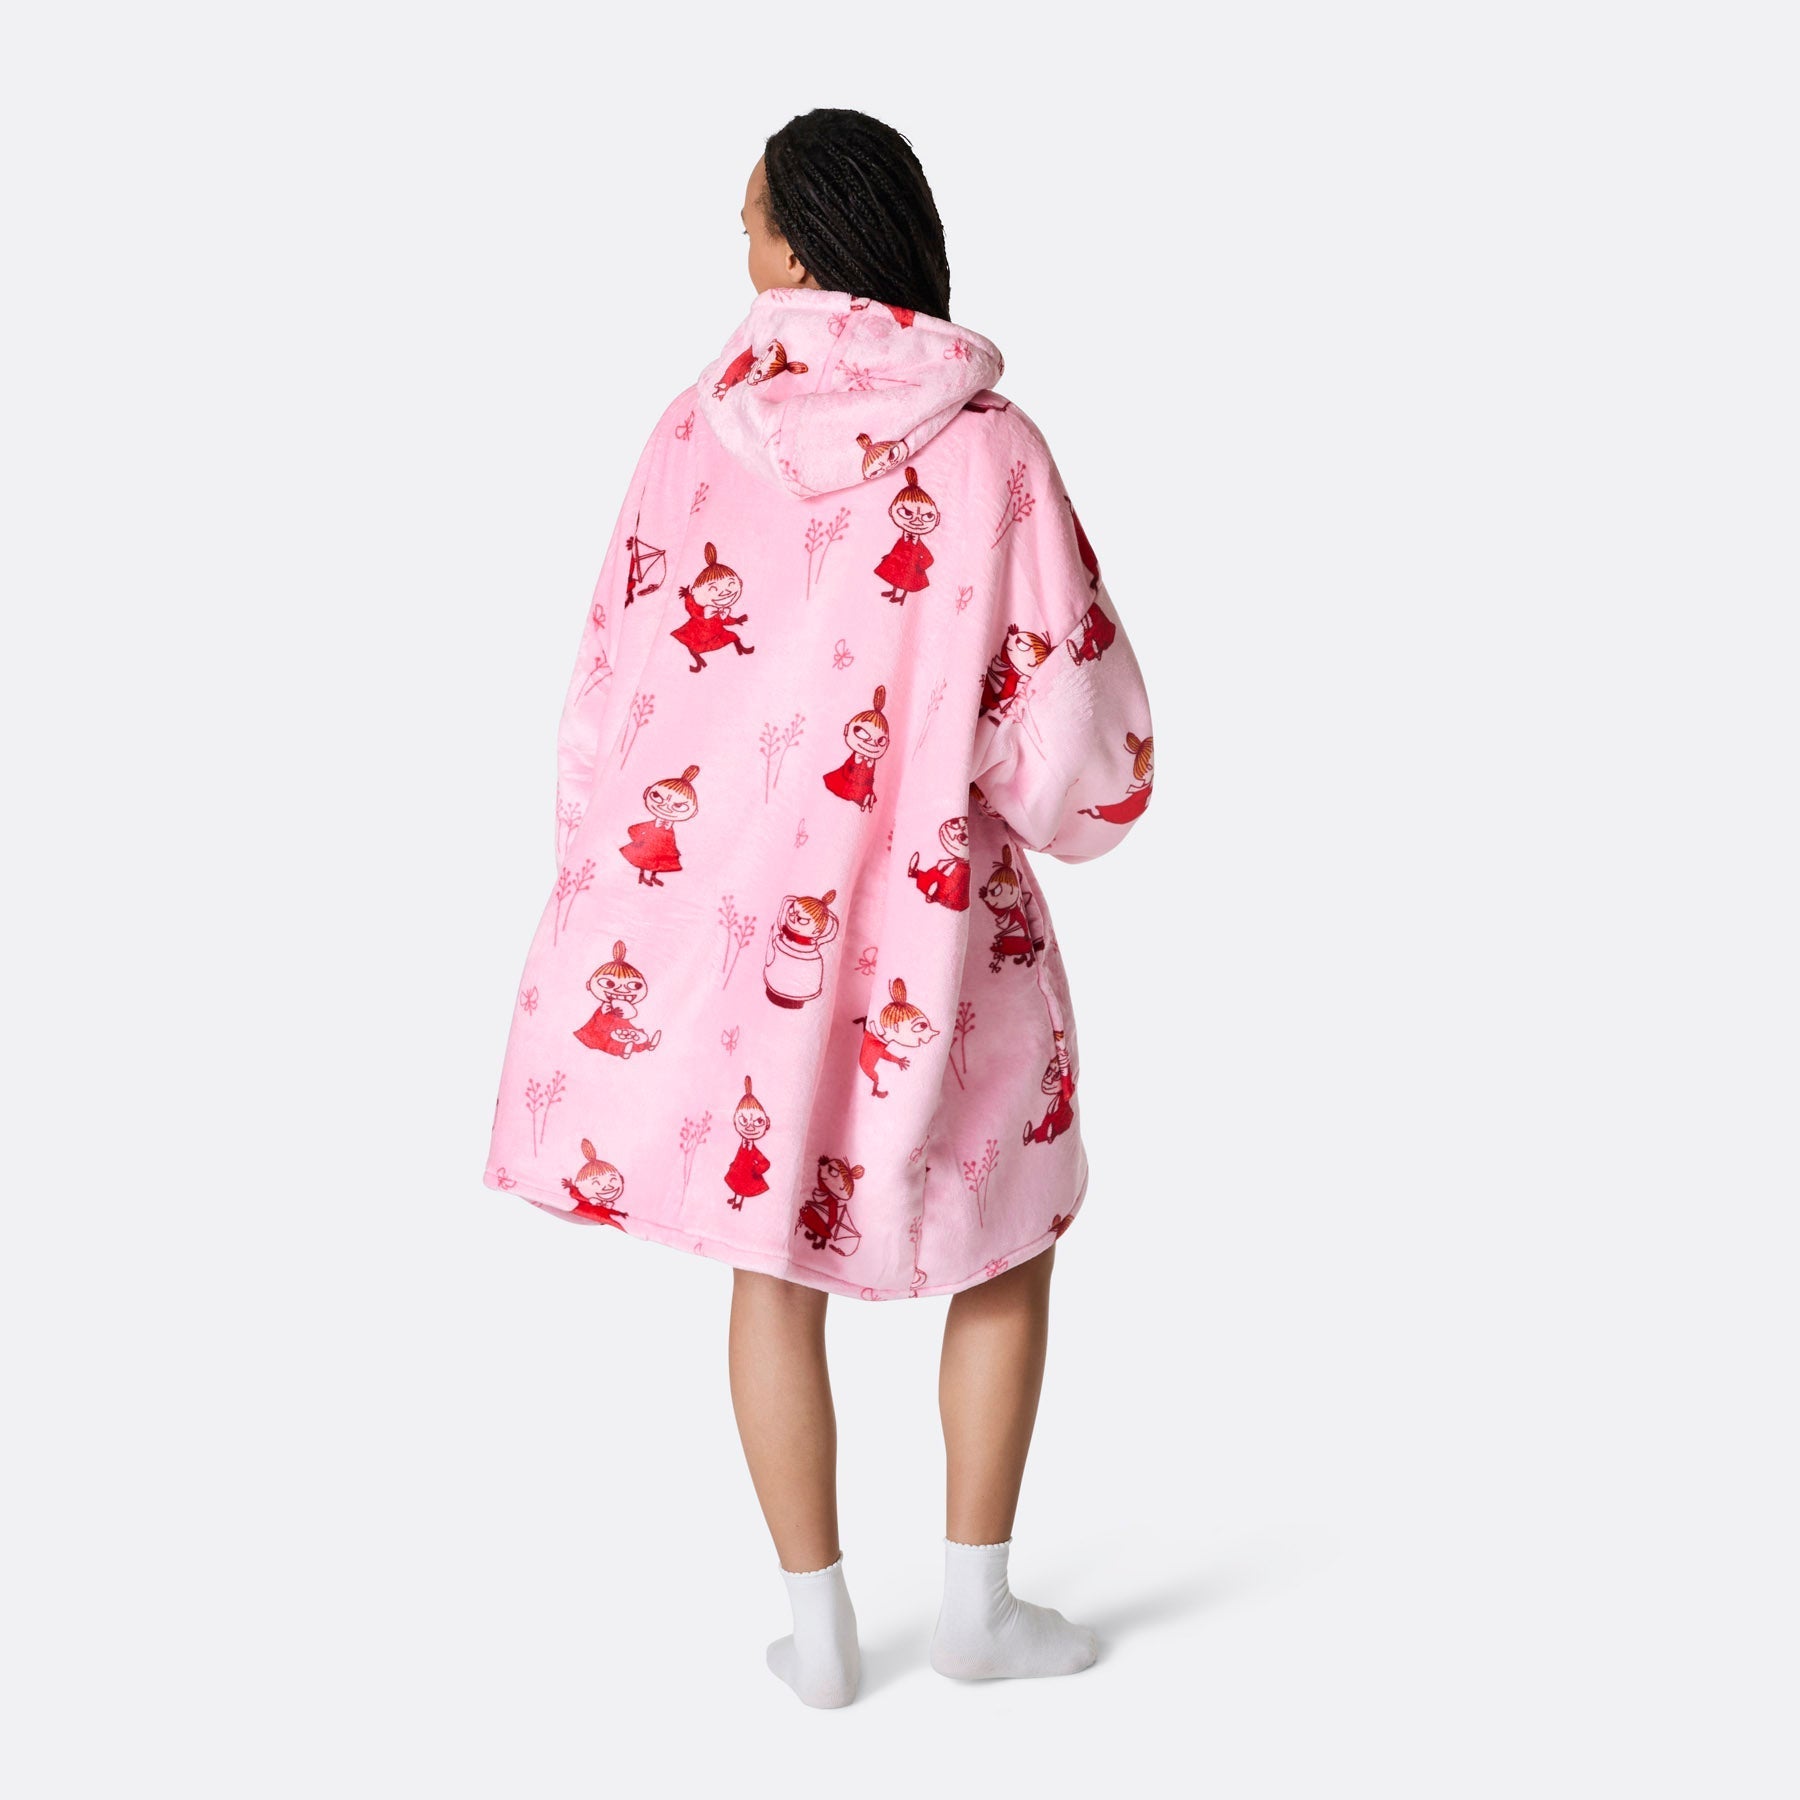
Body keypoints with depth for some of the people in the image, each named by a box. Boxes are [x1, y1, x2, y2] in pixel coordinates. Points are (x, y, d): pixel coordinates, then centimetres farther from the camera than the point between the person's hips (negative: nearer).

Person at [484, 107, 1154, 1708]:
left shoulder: (702, 430, -6)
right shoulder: (991, 445, -11)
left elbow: (627, 683, -2)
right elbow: (1074, 716, -11)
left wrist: (613, 900, 11)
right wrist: (1054, 804, 12)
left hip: (734, 899, 2)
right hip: (930, 916, -1)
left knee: (773, 1260, 16)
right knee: (1007, 1244, 19)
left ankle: (818, 1627, 21)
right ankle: (978, 1601, 22)